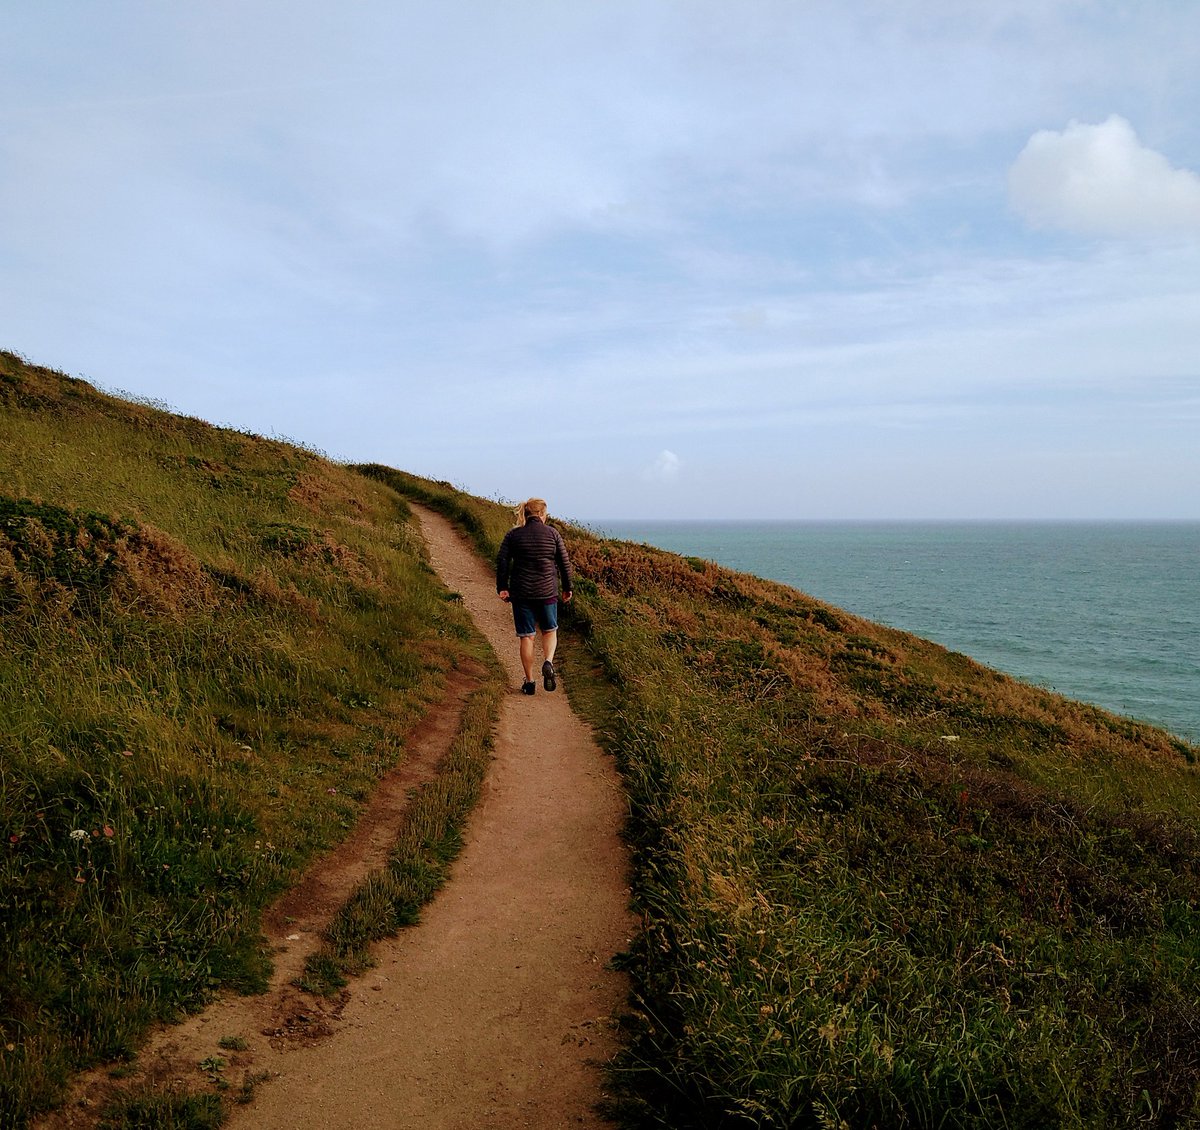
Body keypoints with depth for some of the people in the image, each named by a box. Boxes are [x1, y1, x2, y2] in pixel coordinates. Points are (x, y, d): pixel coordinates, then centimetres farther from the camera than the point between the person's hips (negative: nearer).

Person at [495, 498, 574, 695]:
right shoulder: (552, 533, 1)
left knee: (526, 636, 7)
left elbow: (502, 561, -3)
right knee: (550, 630, 18)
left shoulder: (513, 535, 1)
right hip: (547, 590, 0)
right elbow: (564, 562, 2)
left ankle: (529, 682, 9)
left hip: (521, 592, 0)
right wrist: (567, 587, 13)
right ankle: (548, 663, -10)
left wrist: (502, 588, 3)